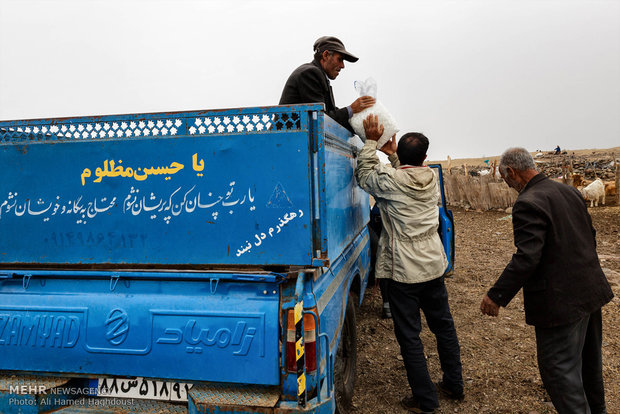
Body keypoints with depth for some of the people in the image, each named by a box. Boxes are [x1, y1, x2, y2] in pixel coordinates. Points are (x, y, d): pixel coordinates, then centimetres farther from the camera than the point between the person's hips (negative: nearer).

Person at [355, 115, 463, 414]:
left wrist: (371, 142, 5)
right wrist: (392, 155, 17)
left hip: (402, 271, -6)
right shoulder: (431, 178, 1)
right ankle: (454, 385, 36)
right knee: (444, 326, 20)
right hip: (433, 266, 7)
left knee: (409, 336, 5)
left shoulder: (391, 180, -17)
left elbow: (364, 175, 1)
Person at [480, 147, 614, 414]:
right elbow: (590, 235, 15)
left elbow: (526, 258, -27)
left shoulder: (527, 204, -22)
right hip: (591, 291, 10)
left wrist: (496, 296, -22)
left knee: (559, 368, 3)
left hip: (561, 300, -10)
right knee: (588, 358, 27)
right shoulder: (568, 190, 6)